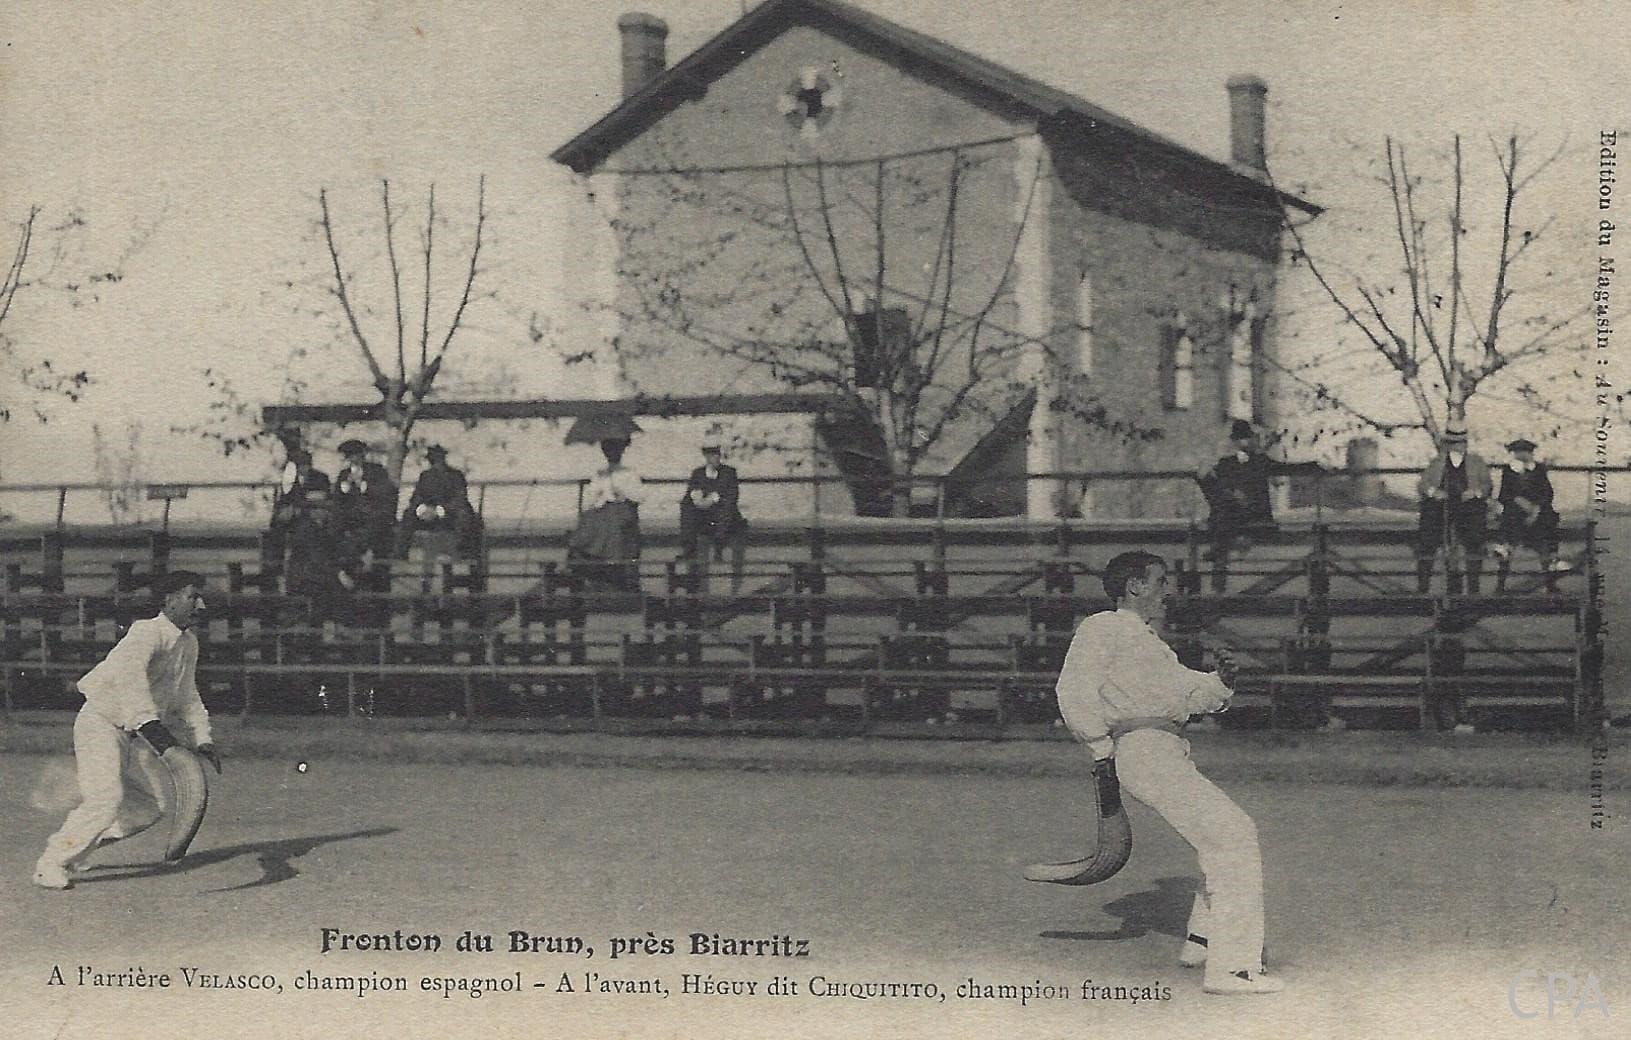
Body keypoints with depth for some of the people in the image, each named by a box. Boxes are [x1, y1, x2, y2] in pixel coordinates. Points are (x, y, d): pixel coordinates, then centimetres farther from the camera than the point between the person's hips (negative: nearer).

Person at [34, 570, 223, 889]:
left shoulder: (188, 643, 8)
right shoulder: (148, 633, -22)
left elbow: (187, 696, 21)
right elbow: (127, 673, -42)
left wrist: (201, 739, 10)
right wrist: (148, 721, -54)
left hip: (130, 732, 9)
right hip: (99, 721, -9)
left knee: (156, 802, 9)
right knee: (106, 798, -23)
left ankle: (72, 845, 18)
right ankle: (52, 864, -7)